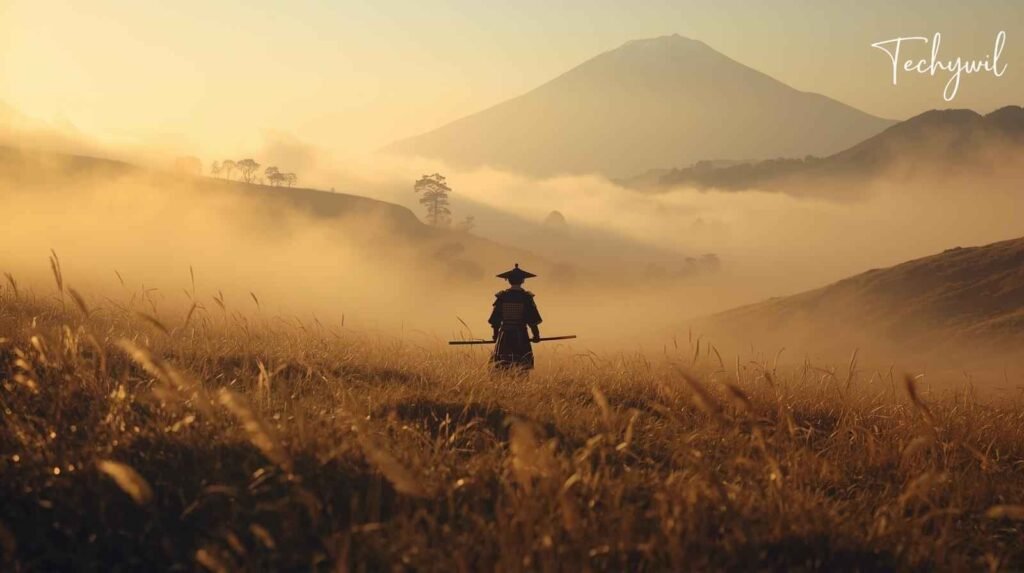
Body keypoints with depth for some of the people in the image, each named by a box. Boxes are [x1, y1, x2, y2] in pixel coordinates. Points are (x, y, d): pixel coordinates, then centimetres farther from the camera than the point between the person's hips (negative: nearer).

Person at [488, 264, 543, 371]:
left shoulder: (501, 296, 1)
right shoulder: (526, 297, -4)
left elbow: (495, 319, 5)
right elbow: (533, 319, -3)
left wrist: (495, 334, 17)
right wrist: (536, 335, 9)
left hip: (504, 335, 2)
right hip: (521, 336, -2)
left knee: (501, 366, 7)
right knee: (523, 366, 2)